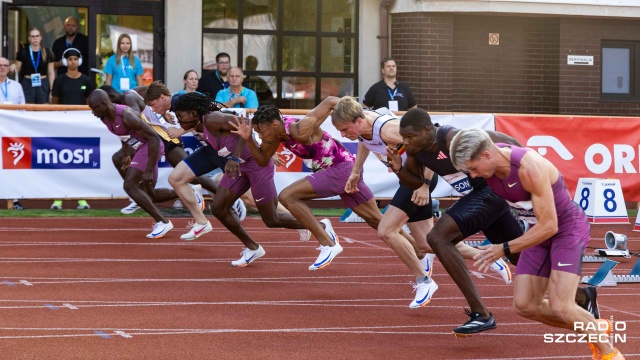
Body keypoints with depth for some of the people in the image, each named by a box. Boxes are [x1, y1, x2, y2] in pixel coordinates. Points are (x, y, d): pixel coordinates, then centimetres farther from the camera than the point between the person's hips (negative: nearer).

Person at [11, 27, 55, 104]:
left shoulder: (47, 53, 4)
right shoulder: (23, 52, 1)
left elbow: (51, 73, 7)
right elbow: (17, 70, 7)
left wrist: (51, 90, 1)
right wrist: (13, 67, -16)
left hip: (43, 86, 1)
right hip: (27, 85, -1)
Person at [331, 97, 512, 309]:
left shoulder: (387, 129, -31)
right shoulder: (361, 126, -5)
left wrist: (424, 185, -29)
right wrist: (355, 172, 21)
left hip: (420, 177, -9)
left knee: (386, 231, -17)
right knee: (426, 245, 11)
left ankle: (424, 281, -3)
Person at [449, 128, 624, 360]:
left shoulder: (530, 168, -34)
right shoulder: (488, 163, -13)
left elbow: (549, 226, -31)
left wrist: (504, 249, -29)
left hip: (568, 229, -8)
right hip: (540, 230, 8)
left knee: (560, 308, -19)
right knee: (524, 306, 1)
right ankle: (593, 328, 18)